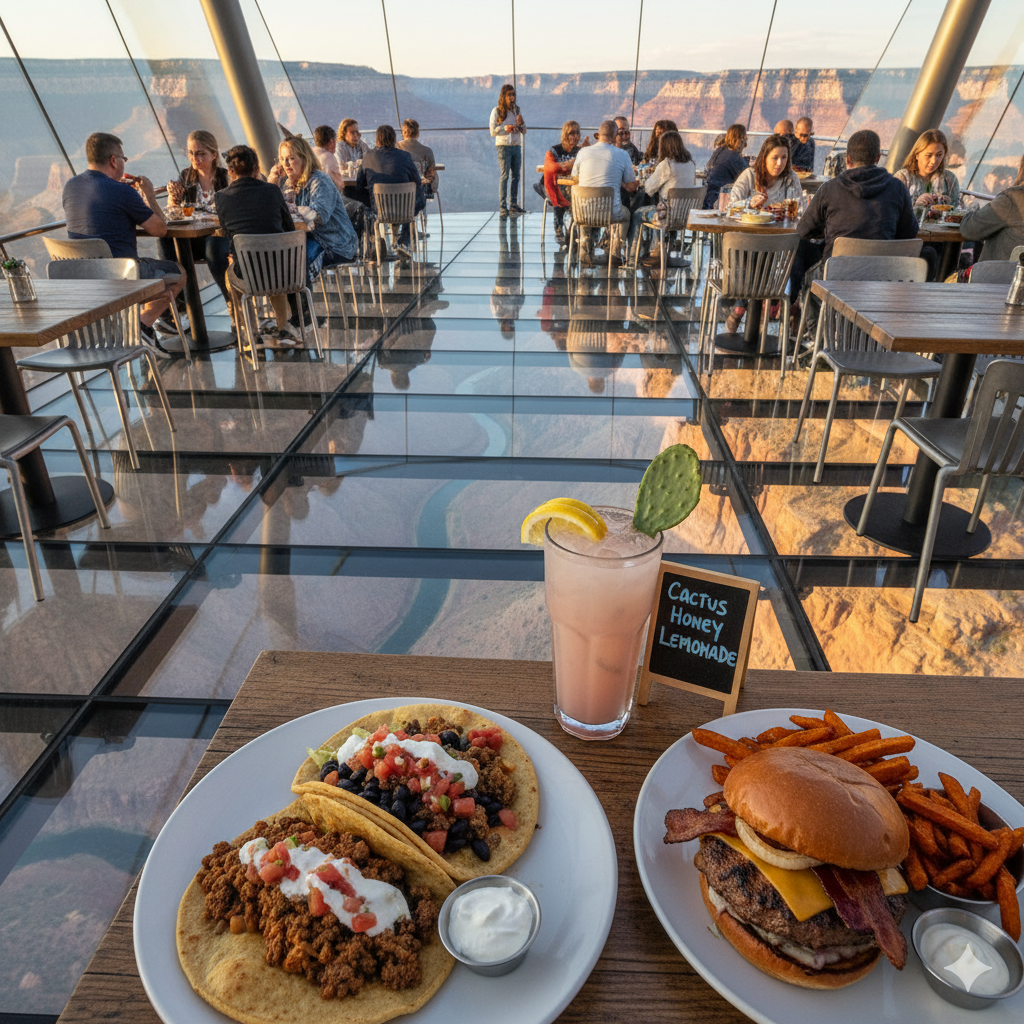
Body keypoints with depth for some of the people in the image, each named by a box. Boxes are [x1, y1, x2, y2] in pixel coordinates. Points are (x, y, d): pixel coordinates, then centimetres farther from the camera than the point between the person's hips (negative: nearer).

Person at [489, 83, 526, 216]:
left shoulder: (517, 110, 14)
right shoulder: (497, 111, 0)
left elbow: (524, 131, 15)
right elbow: (493, 131, -4)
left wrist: (521, 124, -6)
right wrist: (505, 128, -18)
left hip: (517, 146, 5)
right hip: (503, 146, -5)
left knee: (516, 175, 4)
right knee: (505, 176, -8)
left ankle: (513, 204, 11)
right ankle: (502, 207, -8)